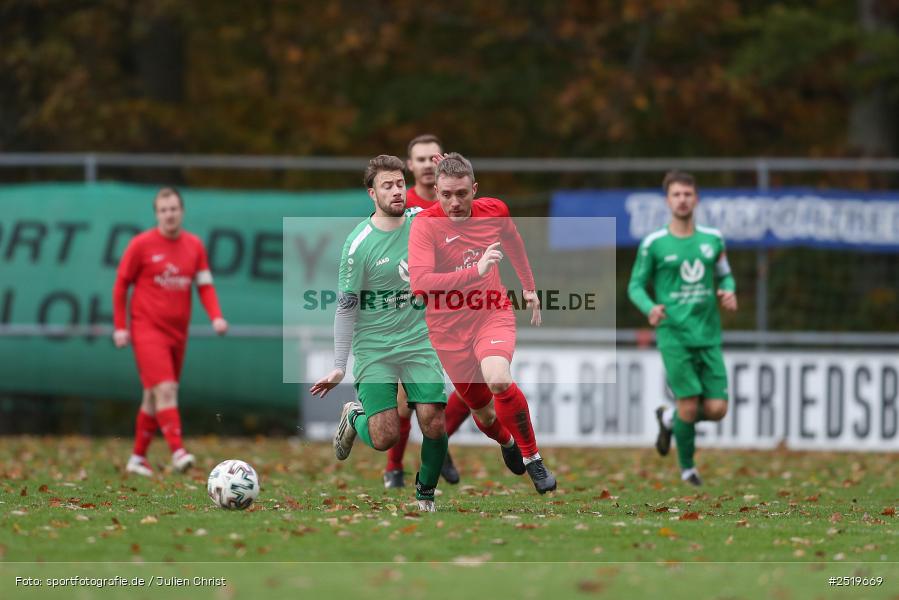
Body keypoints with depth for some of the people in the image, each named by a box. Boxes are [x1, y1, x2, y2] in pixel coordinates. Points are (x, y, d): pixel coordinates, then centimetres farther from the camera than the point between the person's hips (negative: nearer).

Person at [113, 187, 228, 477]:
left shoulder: (194, 245, 7)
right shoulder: (142, 244, -5)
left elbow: (205, 285, 9)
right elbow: (121, 285, 0)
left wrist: (216, 317, -8)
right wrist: (120, 327, -4)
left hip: (177, 332, 5)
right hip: (148, 330, -5)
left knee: (153, 397, 11)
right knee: (165, 390, -19)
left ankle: (138, 458, 21)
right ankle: (178, 452, -26)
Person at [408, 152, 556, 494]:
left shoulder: (494, 210, -7)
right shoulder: (426, 224, -20)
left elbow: (513, 243, 18)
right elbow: (419, 284, -34)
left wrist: (529, 287, 29)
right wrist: (476, 270, -42)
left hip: (492, 314, 0)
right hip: (449, 328, 0)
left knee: (498, 380, -29)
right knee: (481, 409, 11)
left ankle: (532, 457, -12)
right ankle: (506, 442, 48)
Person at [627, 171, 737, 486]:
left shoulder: (712, 239, 9)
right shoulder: (654, 244, -1)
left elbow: (725, 276, 21)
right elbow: (635, 285, 5)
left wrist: (729, 292, -3)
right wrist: (649, 308, -15)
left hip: (709, 335, 3)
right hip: (674, 334, -3)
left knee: (717, 409, -4)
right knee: (689, 405, -9)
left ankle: (669, 418, 28)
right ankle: (687, 467, 15)